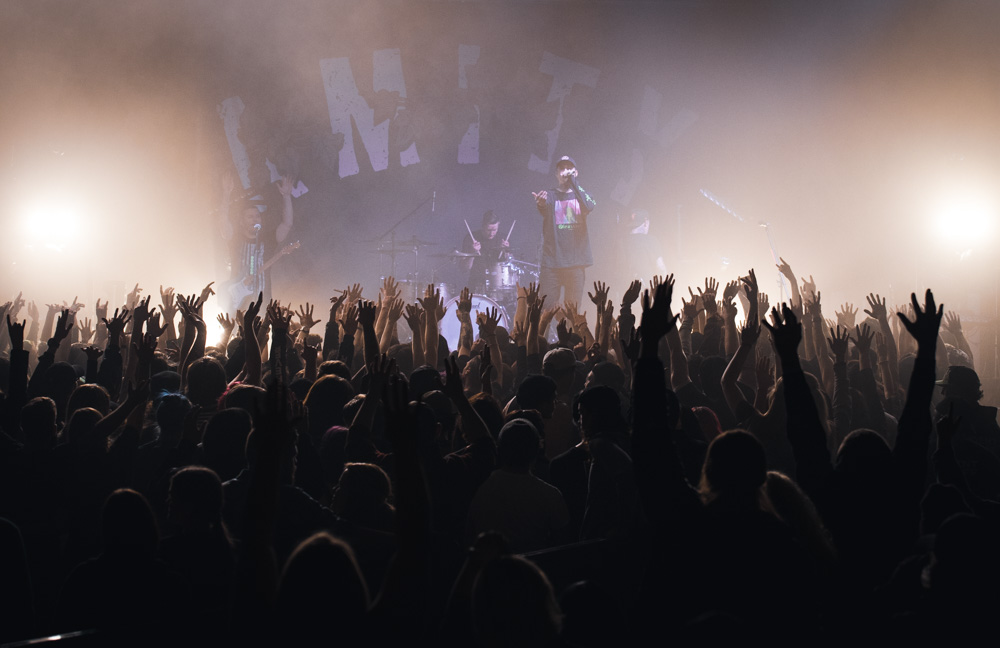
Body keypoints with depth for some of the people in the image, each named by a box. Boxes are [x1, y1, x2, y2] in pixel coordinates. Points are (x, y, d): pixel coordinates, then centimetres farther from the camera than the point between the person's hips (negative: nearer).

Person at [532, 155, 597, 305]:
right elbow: (544, 210, -15)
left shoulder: (582, 195, 11)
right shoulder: (549, 196, 7)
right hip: (552, 261, -1)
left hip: (576, 261, 1)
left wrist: (573, 182, -14)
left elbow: (589, 207, -12)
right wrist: (540, 204, -39)